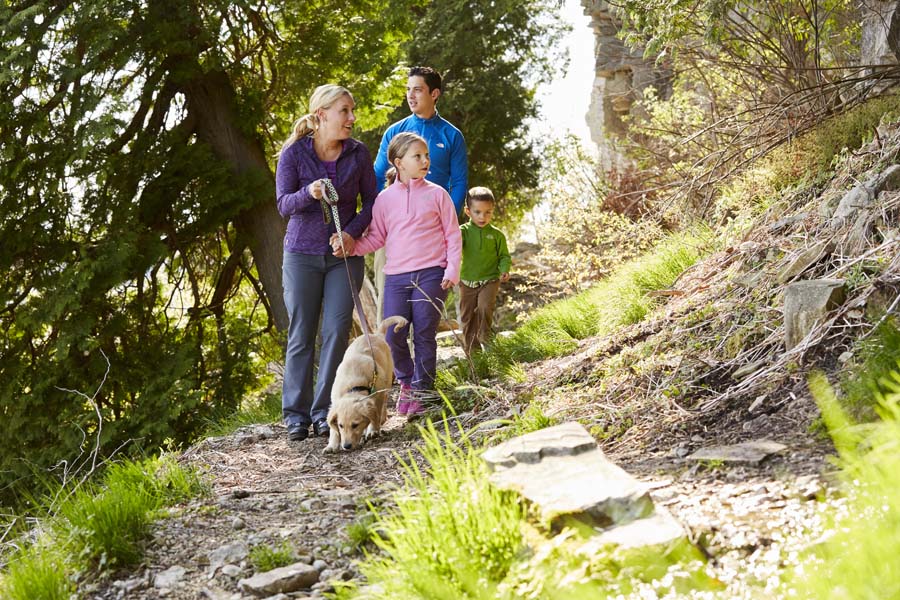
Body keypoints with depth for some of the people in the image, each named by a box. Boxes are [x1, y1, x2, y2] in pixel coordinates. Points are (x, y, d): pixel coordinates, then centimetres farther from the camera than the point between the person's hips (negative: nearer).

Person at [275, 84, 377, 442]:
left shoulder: (358, 153, -2)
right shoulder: (294, 153, -7)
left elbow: (371, 201, 3)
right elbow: (283, 204, -11)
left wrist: (352, 232, -14)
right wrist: (309, 193, -31)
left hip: (344, 254, 1)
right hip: (302, 254, -1)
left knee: (337, 331, -4)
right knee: (301, 335, 2)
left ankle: (324, 412, 3)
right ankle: (296, 415, 9)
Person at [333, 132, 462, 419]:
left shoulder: (437, 194, 5)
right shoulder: (385, 199, 8)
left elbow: (453, 235, 6)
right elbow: (376, 237, 11)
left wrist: (452, 271, -3)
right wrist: (350, 247, -6)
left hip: (431, 275, -1)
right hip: (397, 276, 2)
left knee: (424, 335, -1)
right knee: (393, 336, -5)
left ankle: (420, 392, 11)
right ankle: (406, 380, 21)